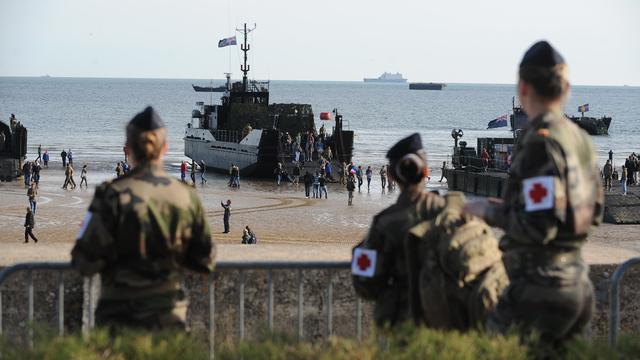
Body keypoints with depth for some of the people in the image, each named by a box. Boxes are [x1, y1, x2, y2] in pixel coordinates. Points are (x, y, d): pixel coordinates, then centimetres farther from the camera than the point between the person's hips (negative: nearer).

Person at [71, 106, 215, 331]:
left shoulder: (112, 196, -11)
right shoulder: (187, 197, 0)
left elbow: (86, 263, -10)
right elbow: (205, 262, 7)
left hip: (120, 314, -3)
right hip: (170, 316, 3)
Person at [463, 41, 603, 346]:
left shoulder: (540, 142, -15)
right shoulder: (580, 139, 12)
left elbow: (539, 227, -21)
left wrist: (491, 212, -5)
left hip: (541, 288, -9)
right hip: (578, 283, 9)